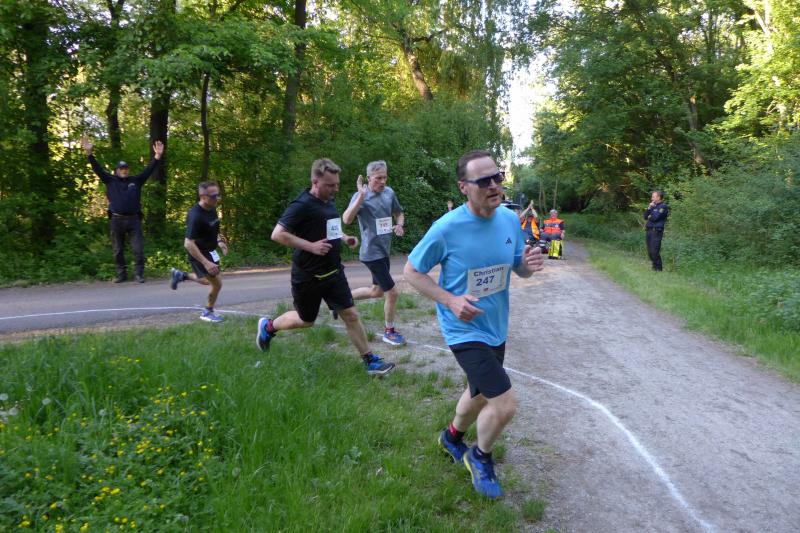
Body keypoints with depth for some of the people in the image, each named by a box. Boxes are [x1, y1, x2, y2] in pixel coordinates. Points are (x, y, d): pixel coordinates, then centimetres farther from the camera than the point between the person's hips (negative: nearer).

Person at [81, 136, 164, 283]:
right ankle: (121, 274, 17)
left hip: (133, 219, 0)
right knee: (118, 250, 7)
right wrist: (89, 154, -9)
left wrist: (157, 156, -6)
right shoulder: (110, 181, 10)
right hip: (116, 220, 1)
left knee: (138, 249, -4)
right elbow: (98, 169, 3)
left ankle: (139, 274, 2)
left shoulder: (135, 181, 10)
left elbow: (149, 170, 4)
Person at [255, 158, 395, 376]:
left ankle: (370, 360, 11)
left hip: (333, 271, 6)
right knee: (306, 320, 12)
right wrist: (311, 246, -27)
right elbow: (277, 234, -23)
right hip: (308, 275, -6)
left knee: (350, 314, 3)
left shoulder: (329, 201, 7)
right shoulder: (302, 205, -19)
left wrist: (344, 237, 6)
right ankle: (268, 326, 38)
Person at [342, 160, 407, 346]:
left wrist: (399, 225, -3)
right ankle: (389, 332, 17)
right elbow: (346, 219, -32)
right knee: (392, 292, -3)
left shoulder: (389, 193, 3)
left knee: (377, 291, 21)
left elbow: (399, 213, 19)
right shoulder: (360, 196, -16)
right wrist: (361, 196, -36)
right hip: (372, 253, -8)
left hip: (384, 250, 8)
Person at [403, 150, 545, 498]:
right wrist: (451, 300, -24)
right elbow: (411, 272, -12)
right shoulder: (447, 228, -22)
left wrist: (529, 265, -19)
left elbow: (519, 270, 6)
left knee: (481, 394, 25)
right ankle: (481, 457, 20)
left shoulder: (510, 220, -6)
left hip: (496, 328, 7)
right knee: (505, 404, -13)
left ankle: (452, 437, 55)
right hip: (464, 330, -6)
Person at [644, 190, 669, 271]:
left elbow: (655, 218, -16)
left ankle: (658, 269, -2)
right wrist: (649, 208, 0)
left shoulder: (663, 206, -6)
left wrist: (650, 217, 5)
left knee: (654, 251, -10)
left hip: (656, 231, -8)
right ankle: (654, 266, 19)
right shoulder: (653, 206, 19)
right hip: (648, 230, 8)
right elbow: (645, 216, 13)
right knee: (650, 251, 8)